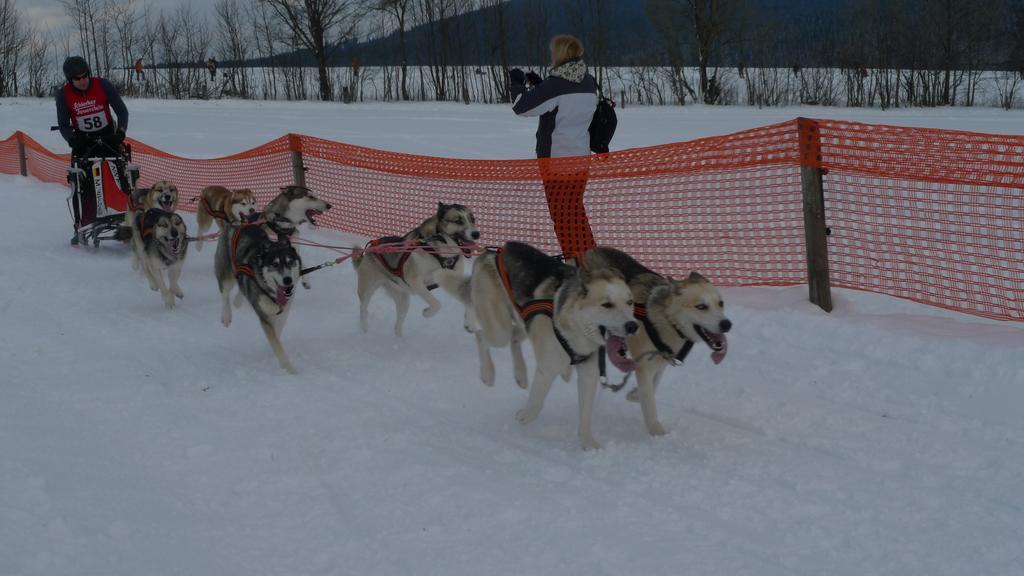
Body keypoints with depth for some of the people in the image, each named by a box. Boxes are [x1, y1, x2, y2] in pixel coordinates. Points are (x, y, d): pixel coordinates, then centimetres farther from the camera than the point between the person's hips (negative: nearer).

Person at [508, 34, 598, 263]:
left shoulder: (555, 85, -18)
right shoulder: (588, 83, 6)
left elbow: (522, 106, -15)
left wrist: (516, 83, 3)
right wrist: (537, 84, 18)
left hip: (556, 156, -7)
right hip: (581, 154, 7)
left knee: (560, 211, 0)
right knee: (575, 209, 17)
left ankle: (574, 257, 0)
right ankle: (589, 255, 20)